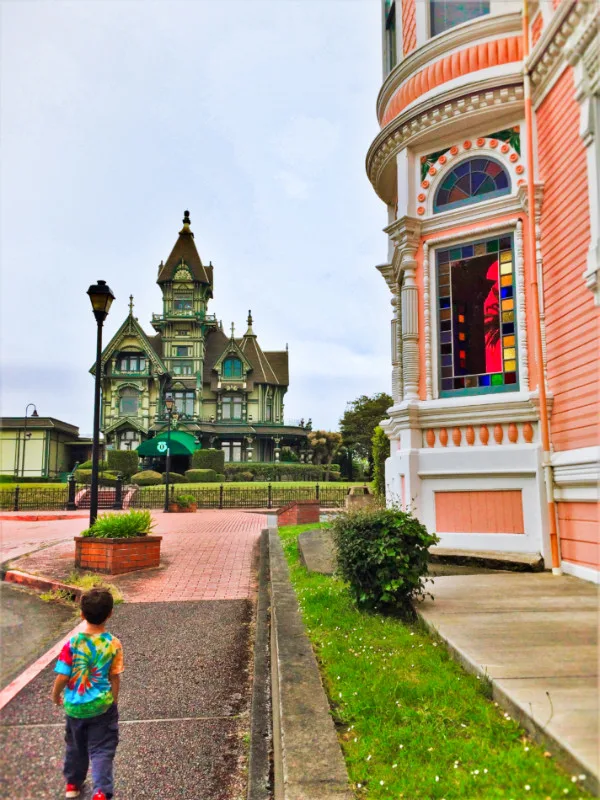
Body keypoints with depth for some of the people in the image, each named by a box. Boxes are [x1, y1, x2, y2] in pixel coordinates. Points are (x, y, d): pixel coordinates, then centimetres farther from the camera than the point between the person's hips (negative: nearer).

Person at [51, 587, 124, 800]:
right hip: (102, 705, -2)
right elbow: (115, 678, -7)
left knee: (75, 746, 24)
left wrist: (55, 696, 7)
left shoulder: (73, 643, -18)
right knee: (102, 749, 10)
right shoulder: (114, 644, -15)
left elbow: (62, 677, -13)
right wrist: (113, 700, 9)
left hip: (74, 705, 2)